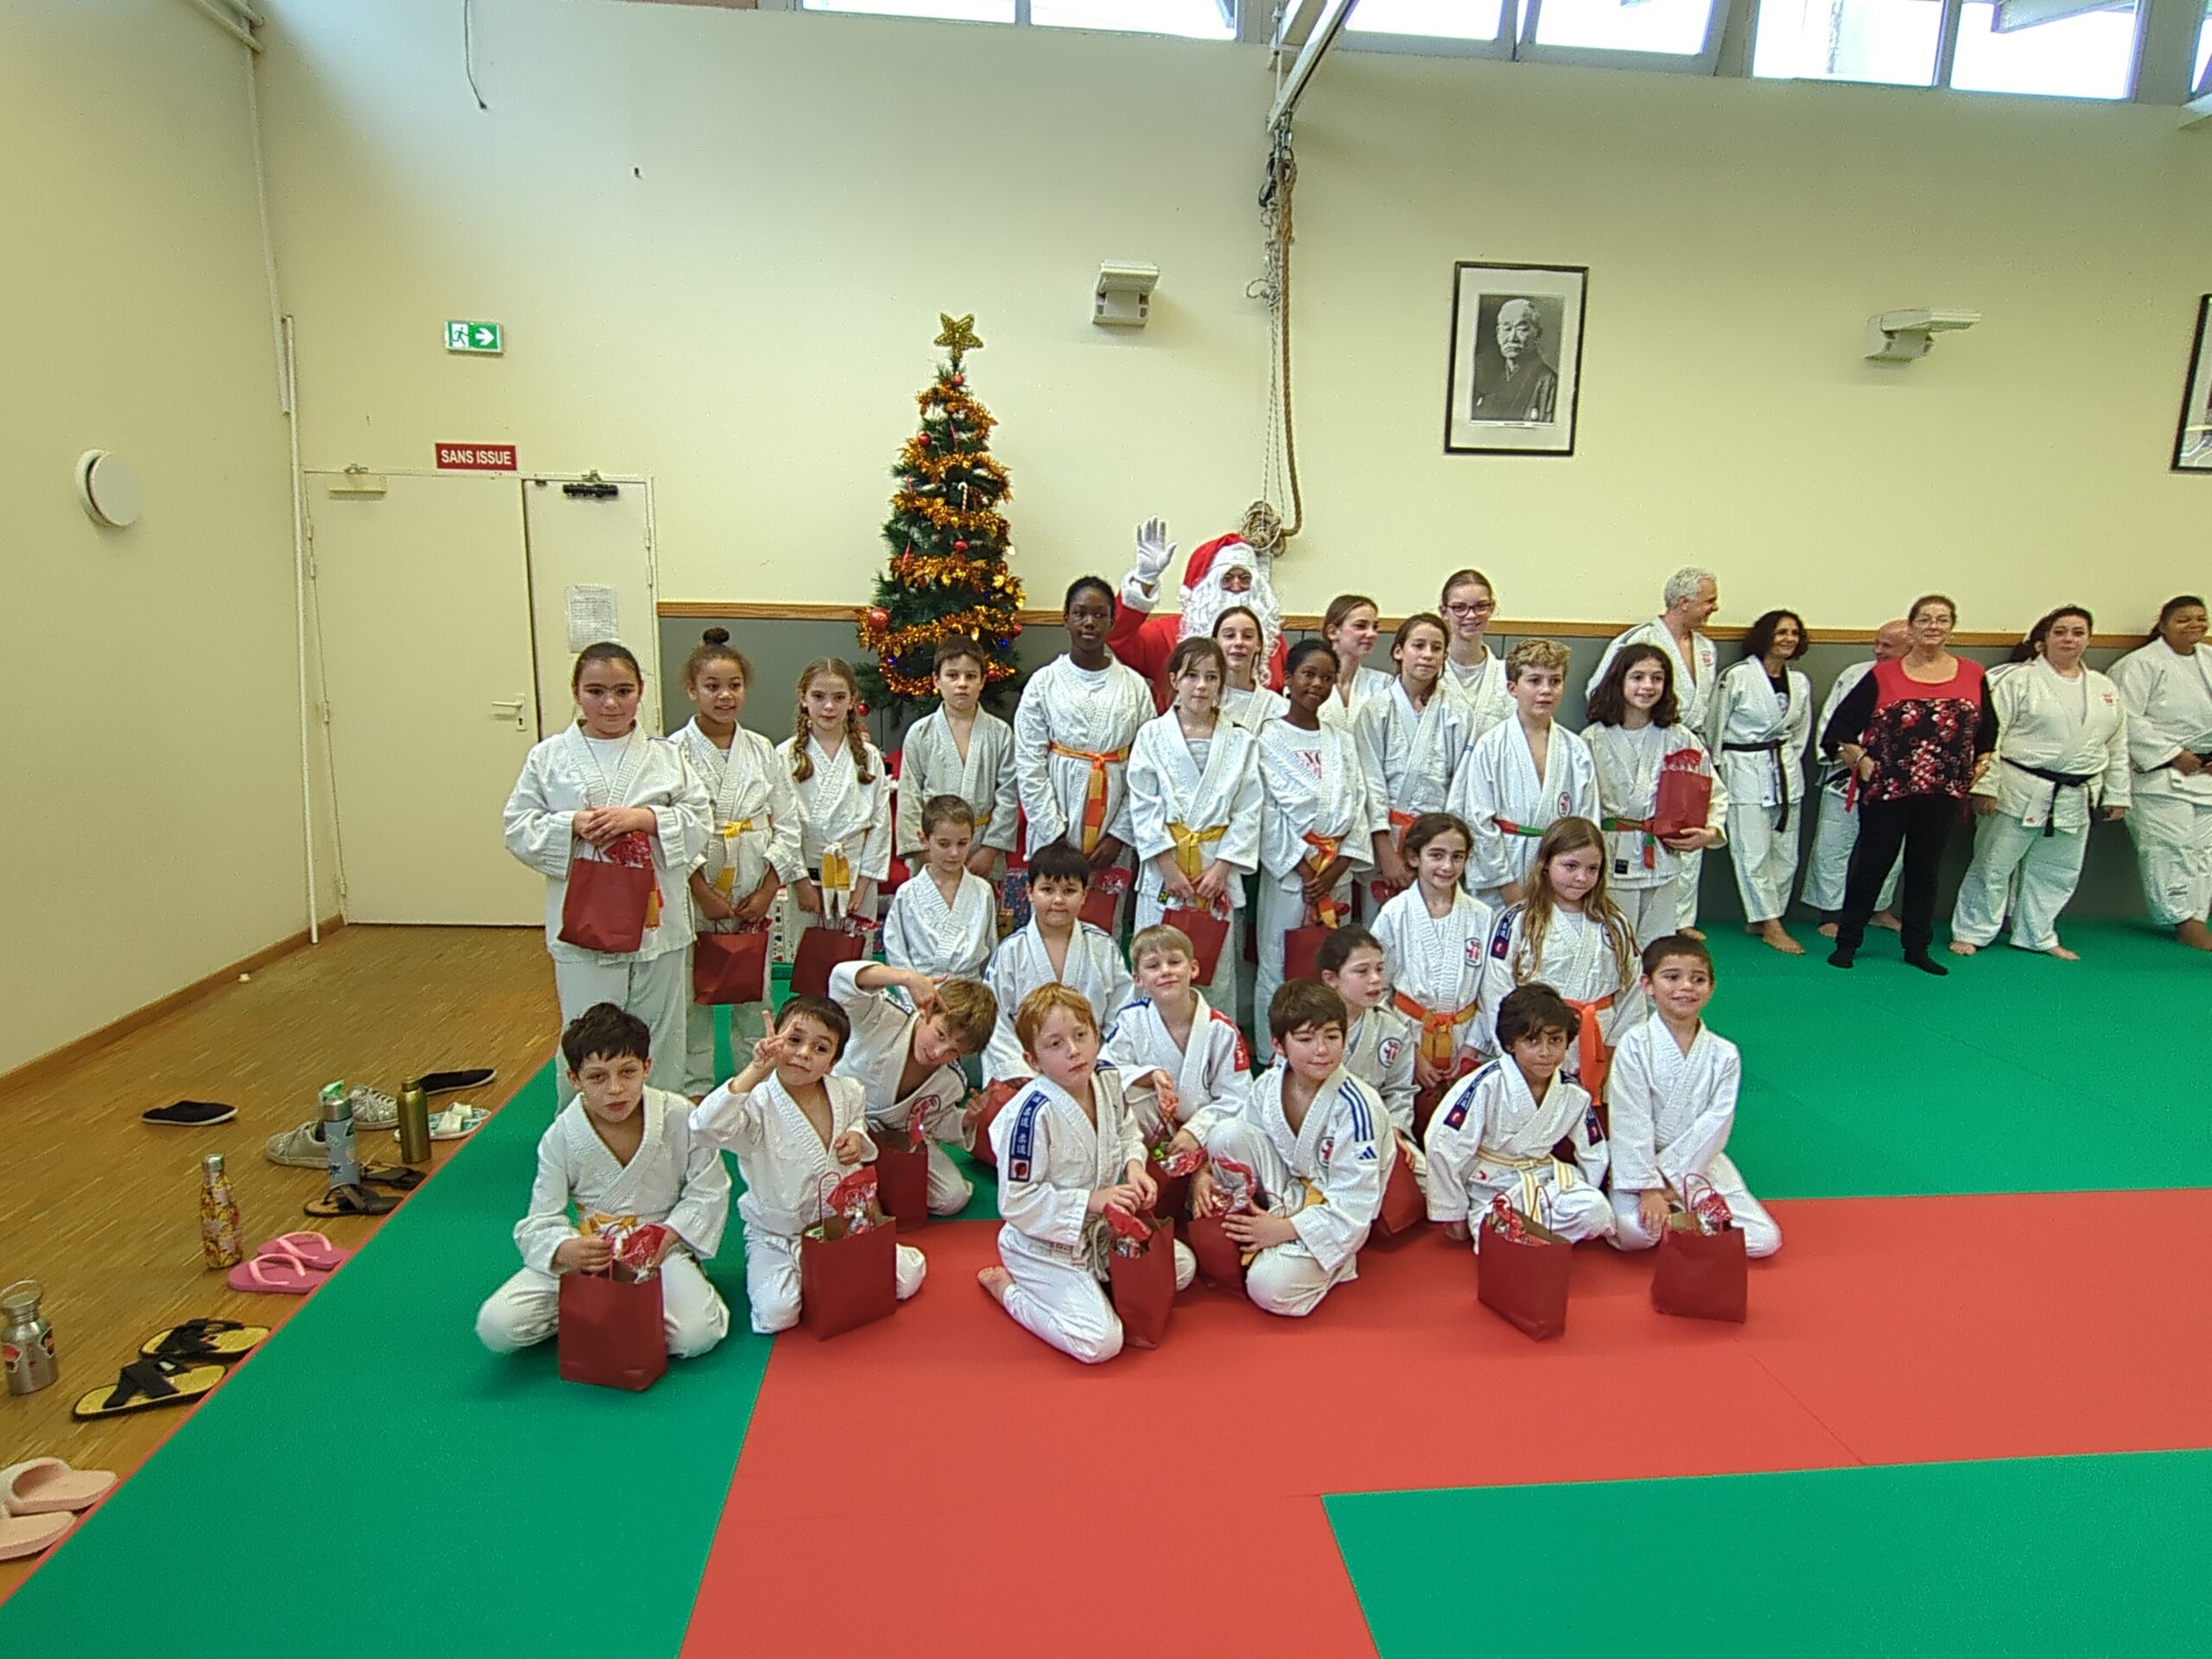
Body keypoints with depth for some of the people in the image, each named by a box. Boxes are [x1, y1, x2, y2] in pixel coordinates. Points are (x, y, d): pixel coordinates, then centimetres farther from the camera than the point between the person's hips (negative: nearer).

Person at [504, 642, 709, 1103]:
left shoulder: (664, 756, 4)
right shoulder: (549, 758, 1)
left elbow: (699, 821, 0)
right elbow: (519, 830, 2)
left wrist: (643, 817, -15)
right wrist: (574, 823, -15)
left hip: (657, 922, 2)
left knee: (660, 1036, 13)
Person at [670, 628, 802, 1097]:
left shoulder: (761, 750, 5)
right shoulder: (675, 752, -4)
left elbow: (788, 824, 4)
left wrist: (768, 890, -4)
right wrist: (703, 892, -13)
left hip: (754, 896, 3)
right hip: (694, 894, -2)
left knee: (754, 993, 11)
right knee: (694, 996, 5)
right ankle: (695, 1090, 19)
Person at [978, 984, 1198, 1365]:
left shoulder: (1107, 1080, -7)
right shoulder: (1033, 1113, -30)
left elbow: (1127, 1134, 13)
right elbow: (1017, 1202, -25)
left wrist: (1134, 1166, -9)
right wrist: (1091, 1201, -25)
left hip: (1101, 1230, 8)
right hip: (1046, 1247, -8)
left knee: (1182, 1267, 11)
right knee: (1100, 1342, -19)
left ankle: (1094, 1283, 21)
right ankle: (1007, 1287, 1)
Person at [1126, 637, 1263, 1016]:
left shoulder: (1240, 742, 6)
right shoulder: (1152, 735, 3)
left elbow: (1249, 811, 2)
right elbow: (1143, 807, -2)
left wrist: (1222, 867, -8)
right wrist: (1168, 867, -10)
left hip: (1218, 868, 1)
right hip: (1163, 867, -1)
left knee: (1217, 968, 5)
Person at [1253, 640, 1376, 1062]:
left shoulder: (1342, 743, 13)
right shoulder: (1269, 738, -3)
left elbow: (1357, 809, 7)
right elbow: (1267, 812, -9)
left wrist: (1333, 874, -6)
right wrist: (1306, 872, -12)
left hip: (1337, 874, 5)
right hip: (1288, 870, -5)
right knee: (1279, 968, 0)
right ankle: (1273, 1057, 10)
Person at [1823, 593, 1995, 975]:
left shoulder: (1972, 675, 4)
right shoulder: (1883, 676, -3)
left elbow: (1988, 732, 15)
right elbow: (1838, 731, -3)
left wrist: (1978, 769, 6)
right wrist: (1861, 762, -9)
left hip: (1943, 794, 3)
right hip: (1887, 790, -3)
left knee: (1925, 870, 13)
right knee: (1871, 866, 5)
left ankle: (1917, 948, 25)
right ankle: (1846, 942, 16)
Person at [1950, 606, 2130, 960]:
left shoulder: (2105, 689, 11)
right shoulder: (2020, 681, -7)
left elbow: (2118, 746, 16)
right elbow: (1990, 735, -11)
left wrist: (2118, 794, 15)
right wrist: (1985, 785, -16)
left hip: (2076, 798, 6)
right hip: (2021, 793, -6)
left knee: (2058, 872, 15)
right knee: (1993, 865, 0)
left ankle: (2037, 935, 29)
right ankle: (1970, 932, 12)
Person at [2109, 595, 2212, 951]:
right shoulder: (2142, 664, -9)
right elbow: (2128, 719, -16)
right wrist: (2173, 755, -14)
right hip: (2160, 773, -7)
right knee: (2169, 846, -8)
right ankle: (2183, 918, 1)